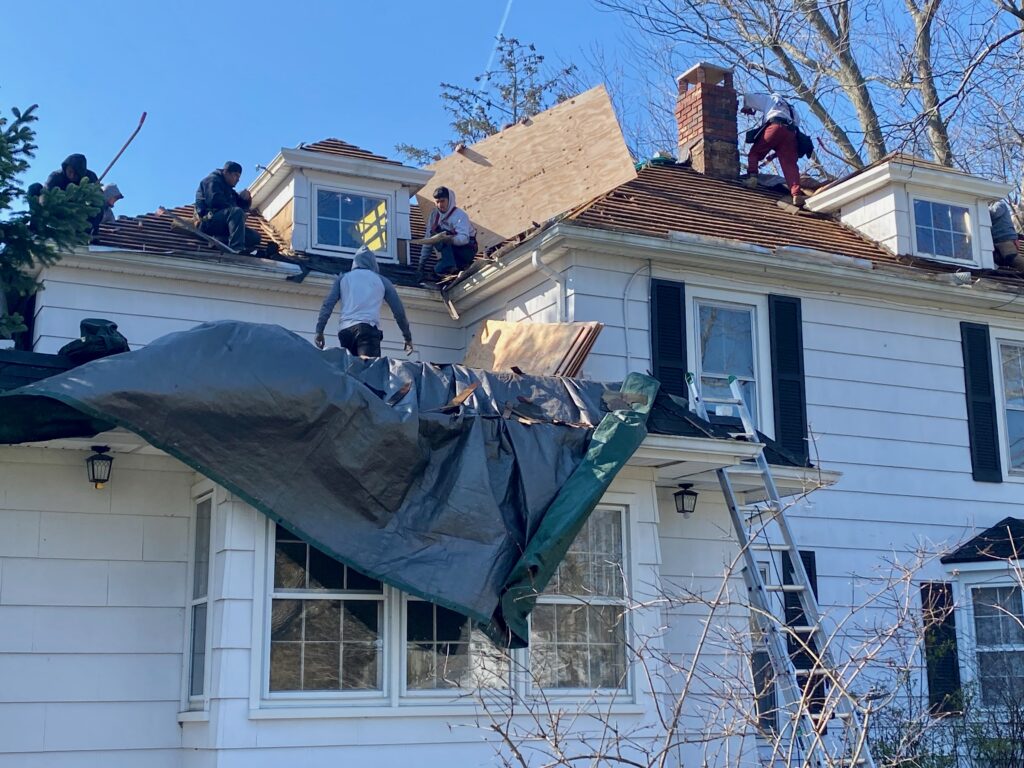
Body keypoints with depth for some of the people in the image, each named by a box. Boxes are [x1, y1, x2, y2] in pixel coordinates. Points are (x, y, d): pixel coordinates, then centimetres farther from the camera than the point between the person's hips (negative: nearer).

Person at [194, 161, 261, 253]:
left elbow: (243, 206, 22)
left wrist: (246, 199, 1)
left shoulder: (228, 189, 29)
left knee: (255, 236, -4)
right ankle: (236, 248, -47)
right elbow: (215, 201, -17)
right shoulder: (212, 180, 1)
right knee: (237, 212, -33)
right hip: (209, 220, -9)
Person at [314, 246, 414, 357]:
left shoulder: (343, 278, 23)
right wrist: (408, 336, 22)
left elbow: (327, 305, 12)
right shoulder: (382, 280, 20)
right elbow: (398, 310, 17)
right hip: (369, 328, -2)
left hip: (345, 329, 3)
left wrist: (319, 331, 11)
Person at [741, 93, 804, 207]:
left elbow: (747, 97, 31)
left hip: (775, 127, -3)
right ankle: (796, 194, -29)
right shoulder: (791, 110, 42)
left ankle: (752, 176, -14)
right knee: (790, 164, -11)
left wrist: (747, 108, 55)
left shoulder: (770, 99, 32)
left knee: (754, 153, 11)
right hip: (791, 132, 3)